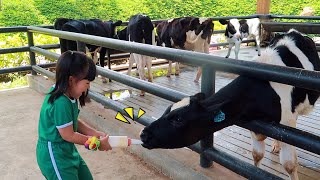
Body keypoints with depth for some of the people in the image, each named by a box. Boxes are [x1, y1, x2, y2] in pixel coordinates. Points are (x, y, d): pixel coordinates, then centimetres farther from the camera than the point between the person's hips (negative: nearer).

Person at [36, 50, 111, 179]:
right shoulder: (60, 103, -30)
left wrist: (95, 134, 0)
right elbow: (68, 135, -22)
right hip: (54, 154, -9)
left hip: (67, 149, 9)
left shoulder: (69, 96, -4)